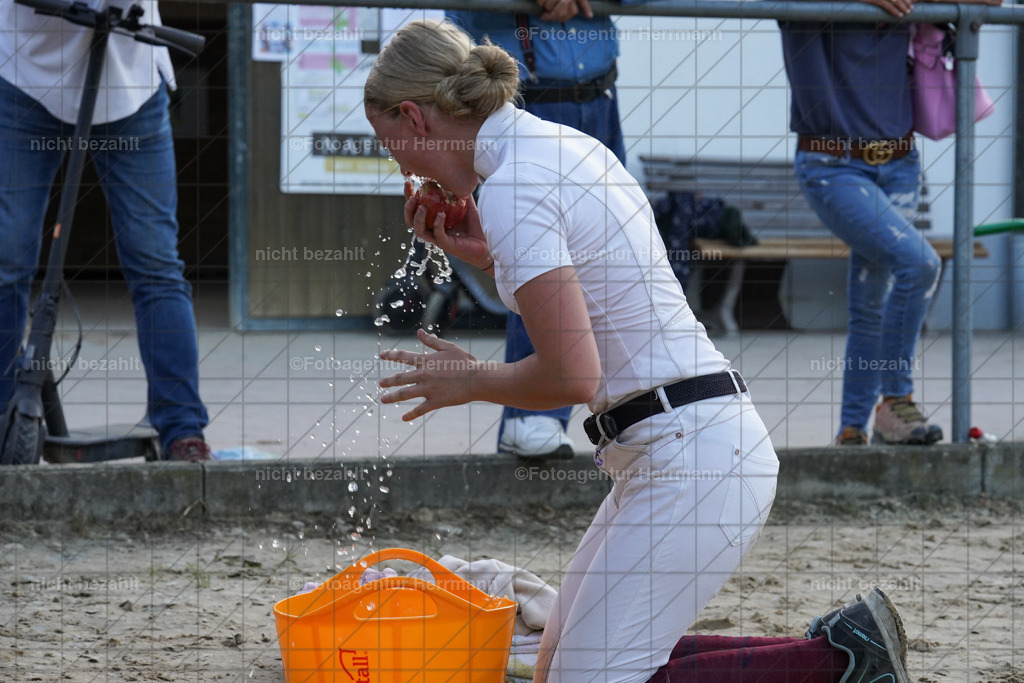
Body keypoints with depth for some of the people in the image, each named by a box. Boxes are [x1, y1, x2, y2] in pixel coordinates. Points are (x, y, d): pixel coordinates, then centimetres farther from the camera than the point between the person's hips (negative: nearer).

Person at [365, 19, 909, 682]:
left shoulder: (512, 190, -16)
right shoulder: (568, 144, 14)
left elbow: (572, 375, -21)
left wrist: (471, 381, -3)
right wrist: (485, 255, 18)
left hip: (689, 461, -10)